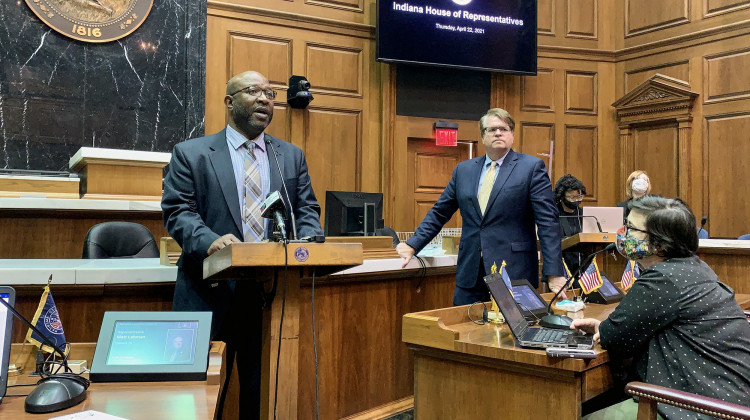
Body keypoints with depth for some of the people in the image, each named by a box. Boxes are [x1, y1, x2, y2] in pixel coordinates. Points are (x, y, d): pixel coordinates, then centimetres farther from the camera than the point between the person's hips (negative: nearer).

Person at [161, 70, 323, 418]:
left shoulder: (292, 156, 14)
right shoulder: (191, 153, 5)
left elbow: (307, 210, 11)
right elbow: (177, 210, -3)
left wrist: (307, 243, -11)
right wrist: (209, 241, -22)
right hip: (212, 292, -2)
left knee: (265, 390, 11)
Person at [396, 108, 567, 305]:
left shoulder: (532, 167, 0)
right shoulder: (463, 170, 12)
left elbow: (547, 221, -5)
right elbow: (439, 213, 17)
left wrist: (553, 273, -11)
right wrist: (413, 245, 7)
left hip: (514, 273, -3)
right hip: (470, 274, 4)